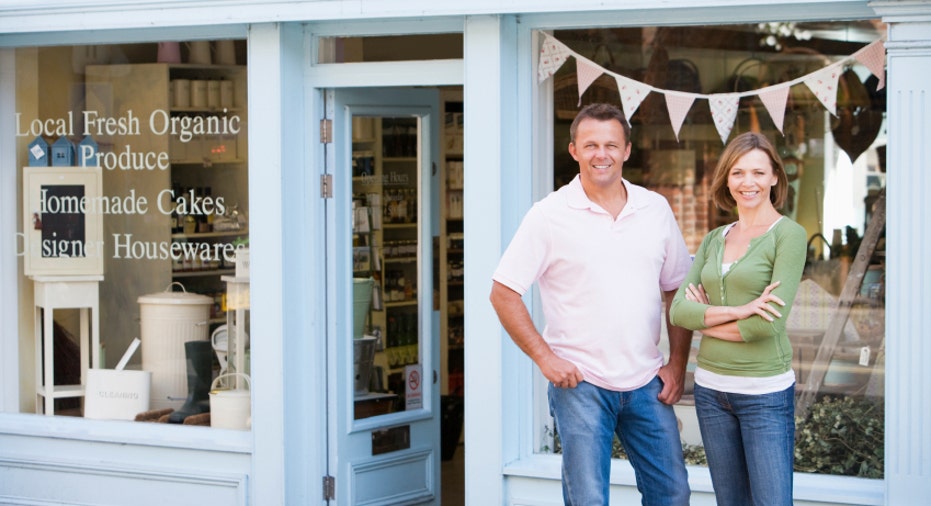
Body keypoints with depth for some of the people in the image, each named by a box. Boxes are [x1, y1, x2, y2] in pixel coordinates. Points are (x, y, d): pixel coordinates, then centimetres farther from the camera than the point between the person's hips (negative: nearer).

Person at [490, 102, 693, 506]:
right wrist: (544, 357, -11)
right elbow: (503, 294, -5)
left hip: (646, 383, 4)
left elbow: (677, 290, 13)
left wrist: (677, 364, 5)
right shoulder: (549, 215, -6)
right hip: (579, 383, -4)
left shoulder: (656, 209, 6)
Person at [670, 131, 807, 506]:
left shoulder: (788, 235, -7)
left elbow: (769, 322, -17)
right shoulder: (713, 240, 10)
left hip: (765, 391, -6)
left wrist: (705, 318, -4)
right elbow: (678, 310, -1)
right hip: (711, 387, 6)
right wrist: (735, 312, -17)